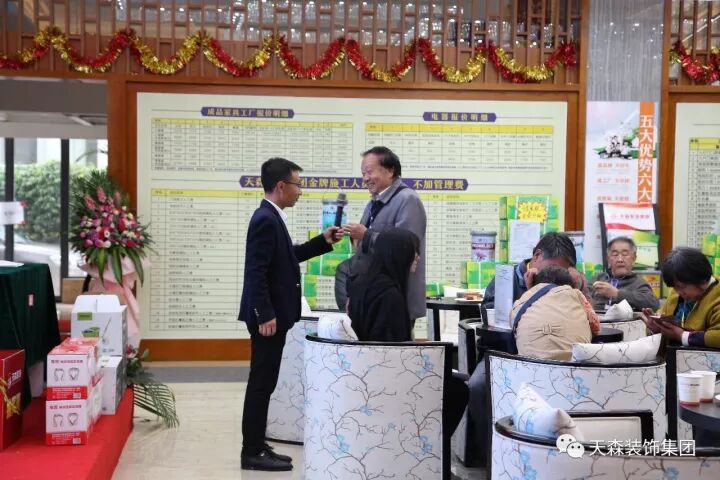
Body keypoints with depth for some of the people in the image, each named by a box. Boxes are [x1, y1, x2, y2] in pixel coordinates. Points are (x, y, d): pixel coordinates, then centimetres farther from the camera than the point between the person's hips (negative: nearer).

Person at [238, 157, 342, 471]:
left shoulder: (271, 217, 14)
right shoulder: (266, 219, -18)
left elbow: (286, 257, 23)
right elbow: (256, 272, -23)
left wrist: (323, 242, 17)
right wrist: (265, 315, -24)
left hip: (273, 315, 10)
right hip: (267, 317, -10)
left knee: (264, 384, 14)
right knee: (261, 384, -3)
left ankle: (256, 447, 22)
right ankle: (252, 453, 4)